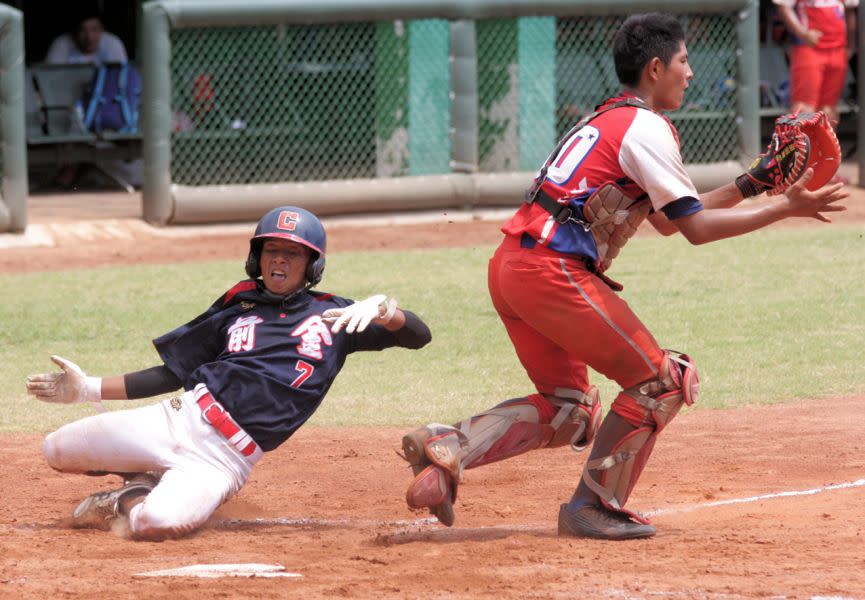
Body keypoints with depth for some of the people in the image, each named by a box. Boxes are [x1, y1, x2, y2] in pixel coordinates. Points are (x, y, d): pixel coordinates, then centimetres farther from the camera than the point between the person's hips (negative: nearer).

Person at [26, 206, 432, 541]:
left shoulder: (331, 316, 9)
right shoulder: (237, 308, 16)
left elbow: (418, 336, 0)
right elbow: (172, 374, 18)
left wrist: (381, 309, -21)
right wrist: (88, 389, 12)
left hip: (226, 459, -4)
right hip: (182, 418, 4)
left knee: (158, 522, -32)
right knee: (58, 451, -2)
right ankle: (148, 482, 18)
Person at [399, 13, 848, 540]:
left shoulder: (606, 120, 24)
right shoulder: (646, 128, -6)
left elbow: (668, 219, 27)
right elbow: (696, 228, -9)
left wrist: (752, 184, 25)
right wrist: (786, 207, -3)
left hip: (509, 266, 10)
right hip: (554, 272, -10)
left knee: (567, 411, 18)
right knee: (662, 380, 0)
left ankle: (447, 446, 1)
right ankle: (594, 507, 3)